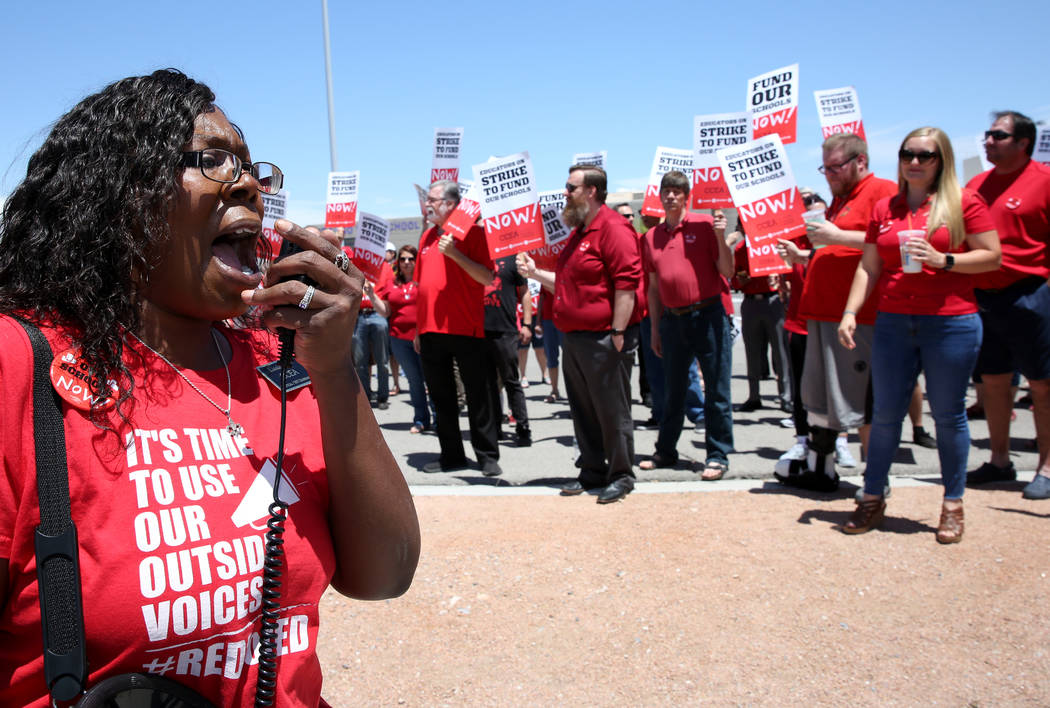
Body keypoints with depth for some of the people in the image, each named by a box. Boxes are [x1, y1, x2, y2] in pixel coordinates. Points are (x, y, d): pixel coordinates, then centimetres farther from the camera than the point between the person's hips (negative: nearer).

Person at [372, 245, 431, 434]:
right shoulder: (392, 285, 12)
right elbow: (385, 312, 10)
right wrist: (371, 294, 0)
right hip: (400, 338, 4)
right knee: (414, 379, 11)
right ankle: (420, 420, 19)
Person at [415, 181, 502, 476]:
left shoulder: (472, 232, -5)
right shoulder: (427, 236, 14)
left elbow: (488, 278, -14)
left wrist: (455, 254, -22)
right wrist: (418, 326, 15)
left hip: (465, 329, -6)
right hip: (430, 329, 6)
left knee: (478, 396, 1)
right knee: (441, 396, 10)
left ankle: (488, 456, 9)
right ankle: (451, 455, 20)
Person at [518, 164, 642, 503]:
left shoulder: (612, 228, -12)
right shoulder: (579, 232, 20)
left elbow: (626, 282, -19)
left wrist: (618, 332, -21)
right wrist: (535, 273, 15)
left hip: (603, 338, -10)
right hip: (574, 337, 10)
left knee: (612, 410, -1)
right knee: (582, 409, 14)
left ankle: (621, 476, 10)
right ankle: (591, 472, 24)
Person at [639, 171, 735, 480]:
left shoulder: (704, 225, -2)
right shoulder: (651, 237, 11)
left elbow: (728, 272, -5)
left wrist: (720, 237, -19)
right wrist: (655, 328, 13)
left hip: (707, 315, -4)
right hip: (672, 319, 4)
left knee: (717, 390, 0)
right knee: (672, 390, 14)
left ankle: (718, 456, 8)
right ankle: (665, 451, 26)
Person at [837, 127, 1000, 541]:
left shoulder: (964, 202, 1)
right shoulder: (885, 209, 11)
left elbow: (992, 257, -2)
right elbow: (869, 267, 11)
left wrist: (942, 260, -15)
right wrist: (850, 312, 2)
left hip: (951, 323, -3)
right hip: (893, 322, 3)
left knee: (948, 414, 5)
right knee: (885, 413, 5)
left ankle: (953, 504, 17)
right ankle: (872, 498, 15)